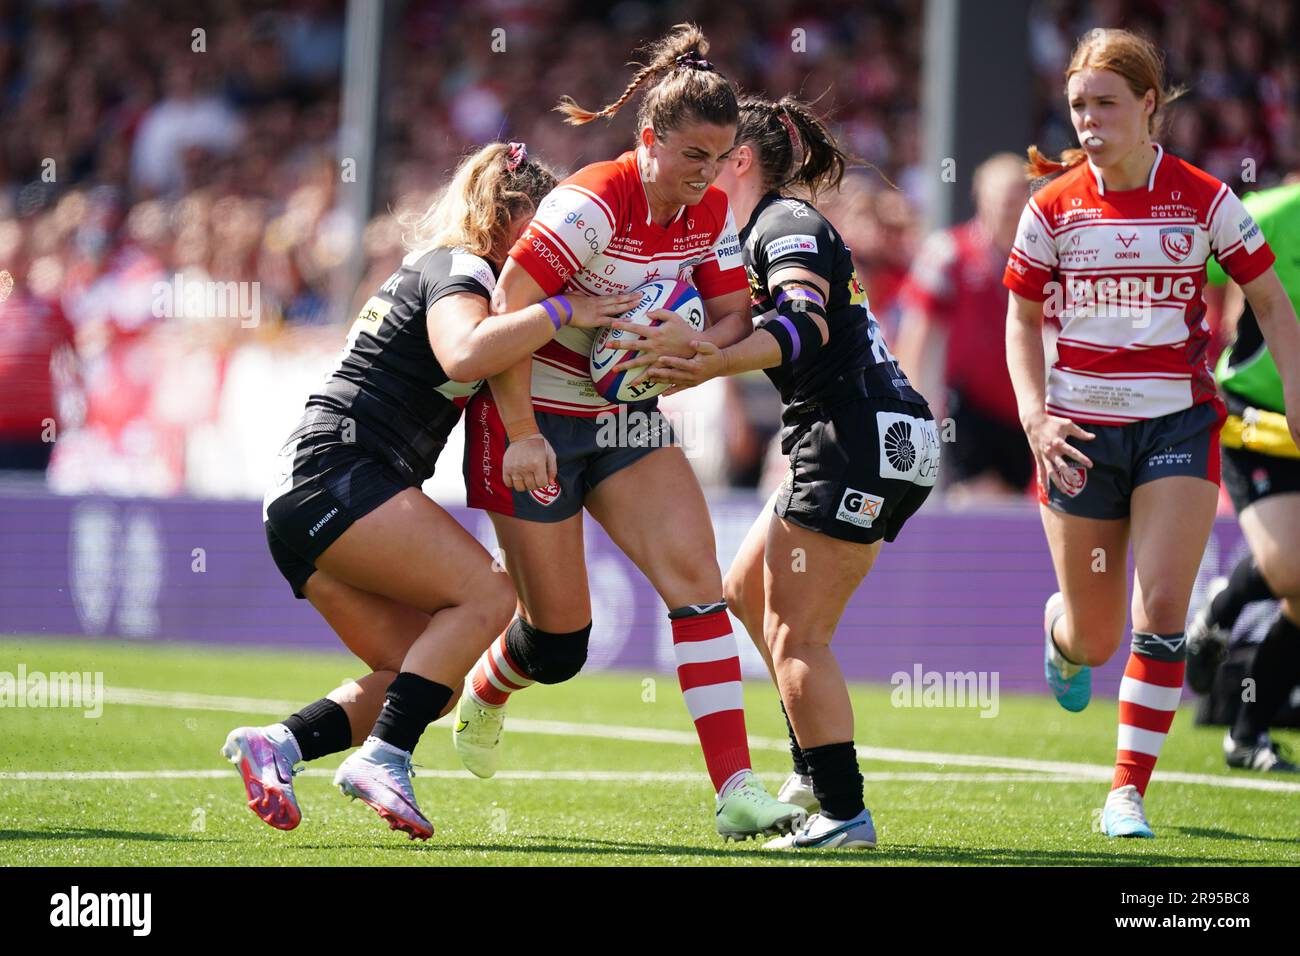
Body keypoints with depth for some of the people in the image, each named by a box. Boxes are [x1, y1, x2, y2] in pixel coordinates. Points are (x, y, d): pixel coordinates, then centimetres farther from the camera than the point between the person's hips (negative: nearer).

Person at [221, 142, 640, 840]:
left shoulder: (445, 271, 26)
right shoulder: (458, 268, -5)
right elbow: (464, 354, -27)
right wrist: (561, 311, -21)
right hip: (336, 474, -10)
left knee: (425, 680, 3)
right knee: (485, 596, -19)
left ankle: (276, 744, -4)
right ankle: (381, 758, -23)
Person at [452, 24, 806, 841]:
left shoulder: (711, 214, -2)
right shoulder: (592, 206, -24)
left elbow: (737, 320, 0)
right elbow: (505, 313, -24)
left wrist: (692, 341, -24)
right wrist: (521, 435, -24)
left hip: (626, 419, 6)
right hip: (539, 417, -6)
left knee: (696, 574, -11)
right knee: (560, 635, 0)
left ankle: (737, 794, -15)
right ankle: (483, 695, 37)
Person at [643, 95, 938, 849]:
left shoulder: (787, 223, -10)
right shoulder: (766, 232, 21)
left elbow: (808, 325, -27)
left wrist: (719, 364, -44)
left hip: (863, 441, -10)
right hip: (870, 445, 10)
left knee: (794, 632, -9)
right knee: (748, 594, 17)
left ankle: (844, 811, -11)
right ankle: (816, 772, 18)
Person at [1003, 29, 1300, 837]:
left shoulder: (1203, 199, -5)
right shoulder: (1054, 207, -1)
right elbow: (1022, 320, 9)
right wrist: (1036, 418, -5)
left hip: (1178, 422, -1)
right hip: (1081, 429, 1)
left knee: (1162, 605, -15)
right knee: (1095, 639, 8)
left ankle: (1130, 788, -6)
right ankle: (1061, 632, 47)